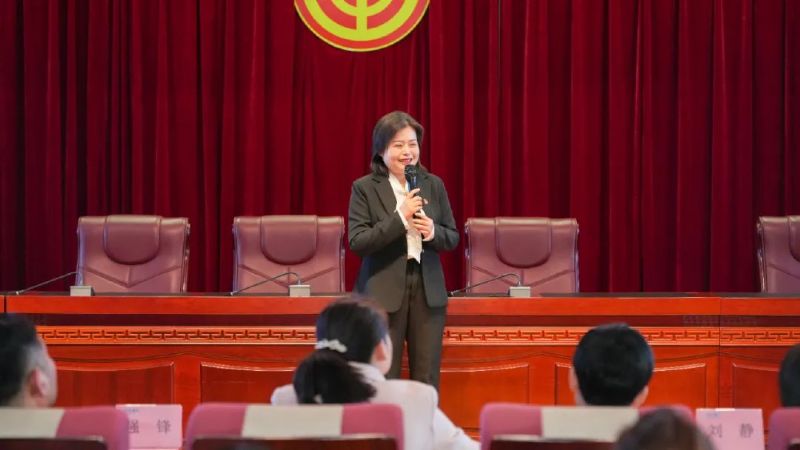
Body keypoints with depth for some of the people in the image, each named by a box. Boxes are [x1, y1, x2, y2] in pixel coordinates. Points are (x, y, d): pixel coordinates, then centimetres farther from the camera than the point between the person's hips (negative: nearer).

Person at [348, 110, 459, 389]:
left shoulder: (434, 185, 7)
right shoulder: (364, 188, -3)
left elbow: (452, 238, 11)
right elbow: (357, 243, -11)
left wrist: (433, 232, -12)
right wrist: (399, 217, -19)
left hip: (428, 291, 3)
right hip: (383, 294, -3)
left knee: (427, 381, 5)